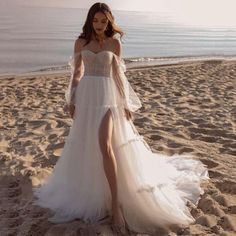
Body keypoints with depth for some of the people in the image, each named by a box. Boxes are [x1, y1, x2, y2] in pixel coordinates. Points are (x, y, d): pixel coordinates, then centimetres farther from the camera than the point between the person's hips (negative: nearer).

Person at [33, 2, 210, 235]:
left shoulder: (115, 43, 2)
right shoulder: (81, 42, 7)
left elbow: (118, 73, 4)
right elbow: (77, 72, 10)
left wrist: (126, 103, 1)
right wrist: (71, 99, 6)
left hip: (107, 95, -3)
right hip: (86, 95, 4)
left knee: (105, 145, -20)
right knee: (83, 144, 12)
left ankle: (116, 203, -17)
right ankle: (85, 184, 37)